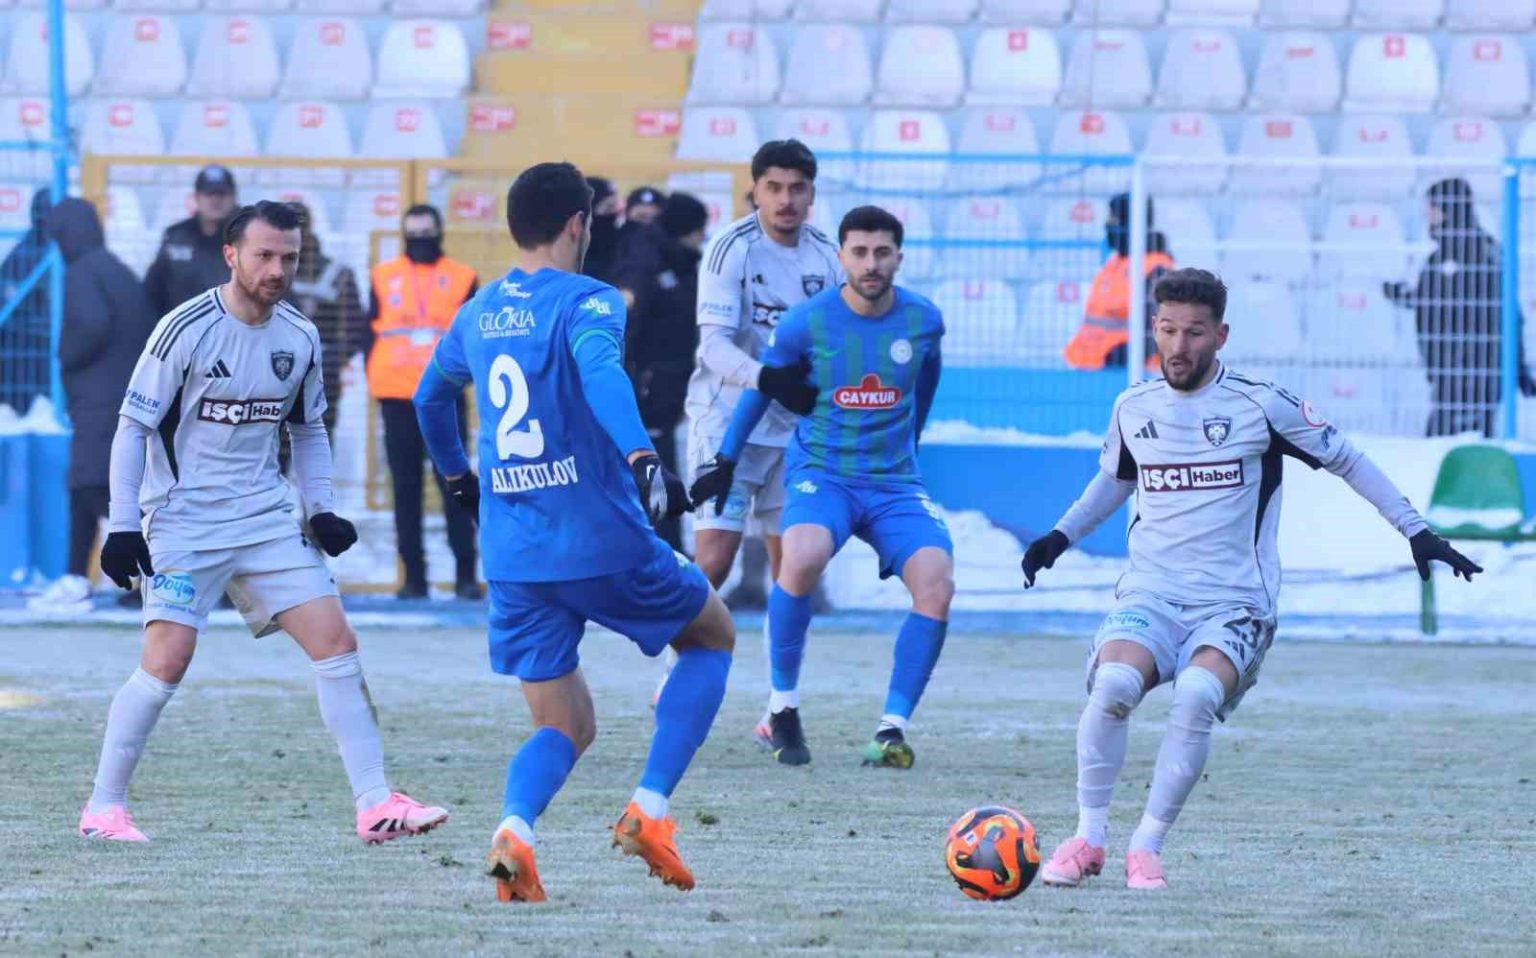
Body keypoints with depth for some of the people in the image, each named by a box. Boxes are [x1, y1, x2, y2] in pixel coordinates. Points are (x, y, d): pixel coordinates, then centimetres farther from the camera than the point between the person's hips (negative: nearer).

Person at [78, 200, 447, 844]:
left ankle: (374, 803, -1)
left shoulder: (300, 338, 4)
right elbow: (133, 427, -8)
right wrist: (123, 525, -14)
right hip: (183, 520, -5)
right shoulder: (187, 330, -13)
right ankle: (103, 808, -2)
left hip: (266, 518, 5)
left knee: (336, 641, -4)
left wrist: (320, 509, 6)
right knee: (167, 659, -16)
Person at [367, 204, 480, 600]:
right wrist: (374, 377, 0)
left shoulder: (461, 278, 8)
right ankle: (413, 576, 5)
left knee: (454, 485, -4)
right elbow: (371, 332, 11)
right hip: (397, 398, 2)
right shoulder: (384, 277, 11)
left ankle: (466, 574, 0)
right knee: (405, 488, 2)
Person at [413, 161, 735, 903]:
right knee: (713, 638, 21)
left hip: (512, 556, 5)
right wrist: (642, 459, -43)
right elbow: (601, 373, -29)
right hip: (601, 542, -5)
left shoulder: (478, 314, 12)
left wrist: (458, 478, 45)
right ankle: (649, 808, 3)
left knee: (565, 729, 12)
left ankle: (514, 827, -23)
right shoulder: (586, 302, -8)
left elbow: (430, 398, 29)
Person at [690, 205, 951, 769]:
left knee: (936, 584, -23)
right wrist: (727, 460, 13)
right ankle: (782, 710, -16)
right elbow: (762, 385, 9)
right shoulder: (806, 323, -7)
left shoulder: (923, 321, 0)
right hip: (821, 472, -2)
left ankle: (892, 729, -14)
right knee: (802, 558, -34)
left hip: (895, 480, 3)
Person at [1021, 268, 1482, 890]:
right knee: (1114, 683, -29)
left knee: (1197, 694, -33)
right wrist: (1061, 537, 25)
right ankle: (1088, 839, -13)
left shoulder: (1259, 405, -3)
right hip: (1150, 594, 2)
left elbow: (1346, 461, 8)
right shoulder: (1133, 408, 8)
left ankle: (1148, 847, -19)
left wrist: (1417, 532, 6)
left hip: (1233, 604, -2)